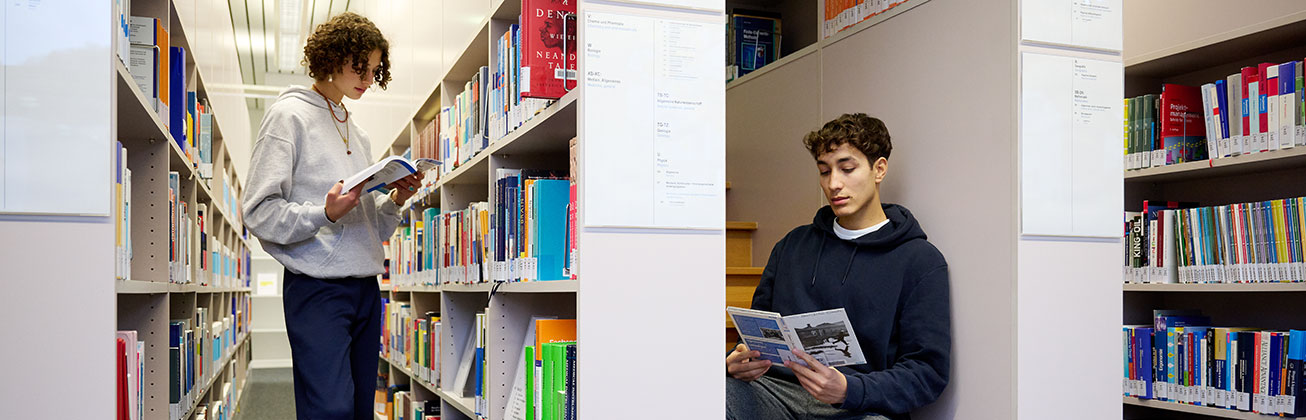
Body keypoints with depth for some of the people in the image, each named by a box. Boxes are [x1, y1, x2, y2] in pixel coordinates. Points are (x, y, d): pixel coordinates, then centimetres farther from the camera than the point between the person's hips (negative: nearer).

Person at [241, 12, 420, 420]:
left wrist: (394, 201, 2)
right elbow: (260, 212, -9)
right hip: (317, 287, -7)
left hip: (366, 289, 7)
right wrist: (325, 213, -22)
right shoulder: (290, 114, -1)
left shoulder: (359, 134, 21)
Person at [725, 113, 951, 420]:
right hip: (776, 391, 3)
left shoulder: (922, 262, 4)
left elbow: (928, 370, -3)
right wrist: (740, 360, -3)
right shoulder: (792, 245, 20)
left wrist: (847, 389, -20)